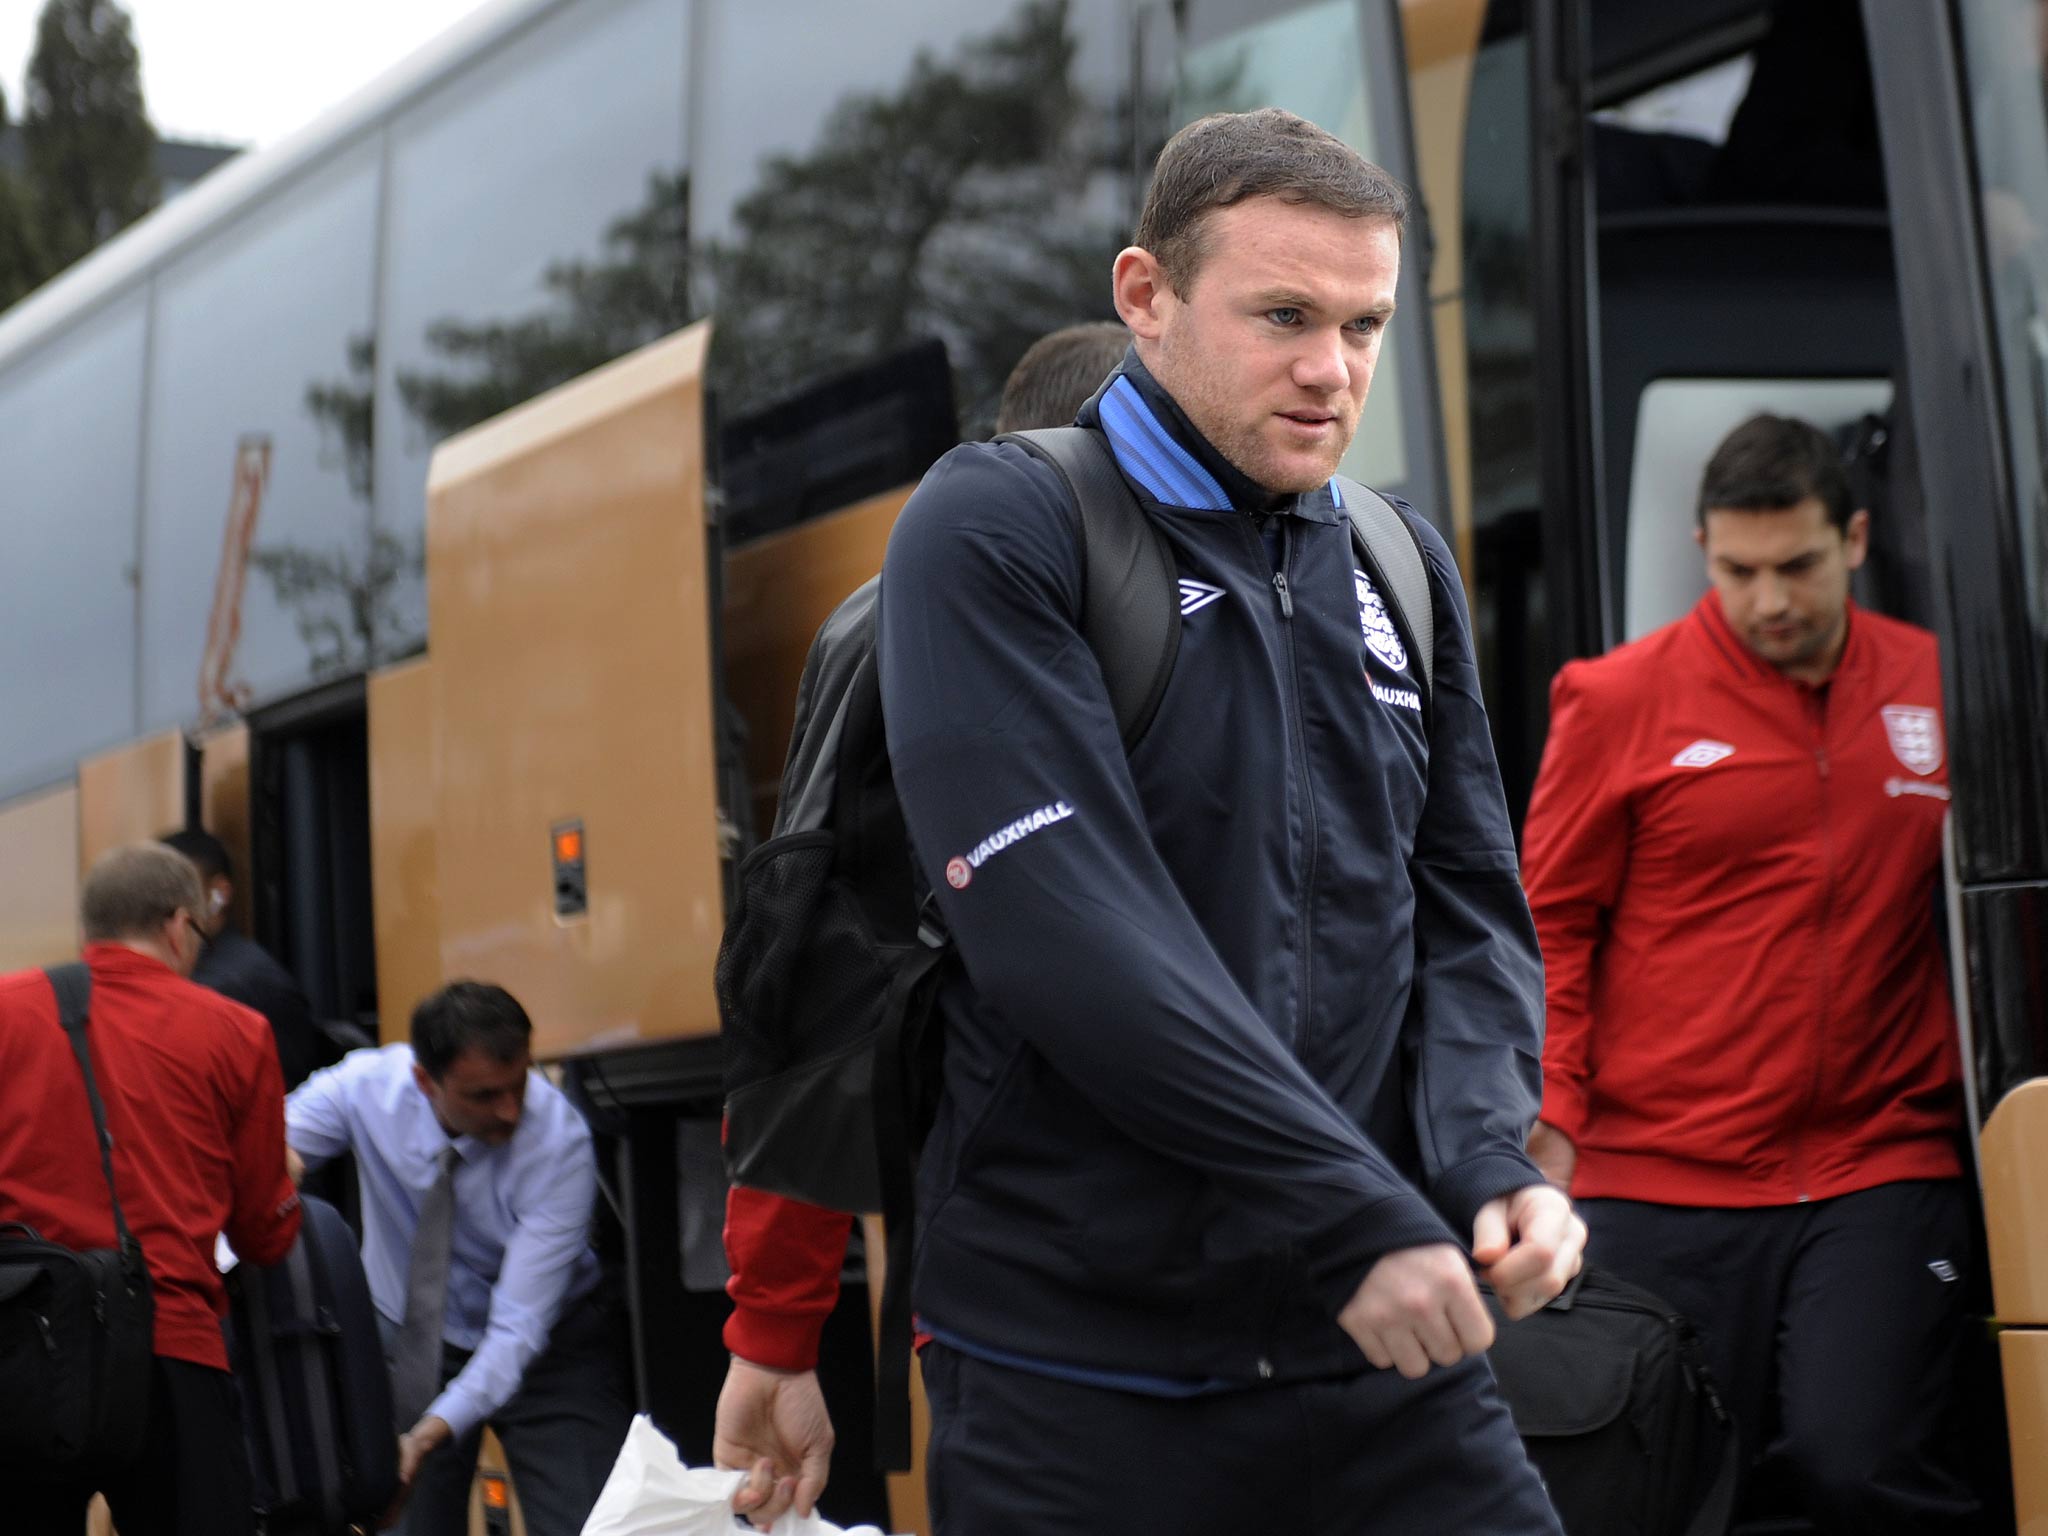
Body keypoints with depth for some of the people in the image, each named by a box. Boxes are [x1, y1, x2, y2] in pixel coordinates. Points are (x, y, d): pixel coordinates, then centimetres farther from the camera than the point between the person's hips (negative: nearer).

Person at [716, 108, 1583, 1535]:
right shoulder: (995, 532, -6)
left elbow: (1471, 909, 12)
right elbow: (1064, 927, -17)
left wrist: (1489, 1162, -8)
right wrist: (1354, 1214, -20)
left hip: (1386, 1355, 5)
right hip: (1076, 1381, -5)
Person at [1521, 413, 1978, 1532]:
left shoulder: (1938, 690, 7)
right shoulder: (1620, 701, 0)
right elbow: (1551, 925, 5)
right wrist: (1551, 1117, -3)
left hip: (1882, 1171, 1)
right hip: (1663, 1188, -1)